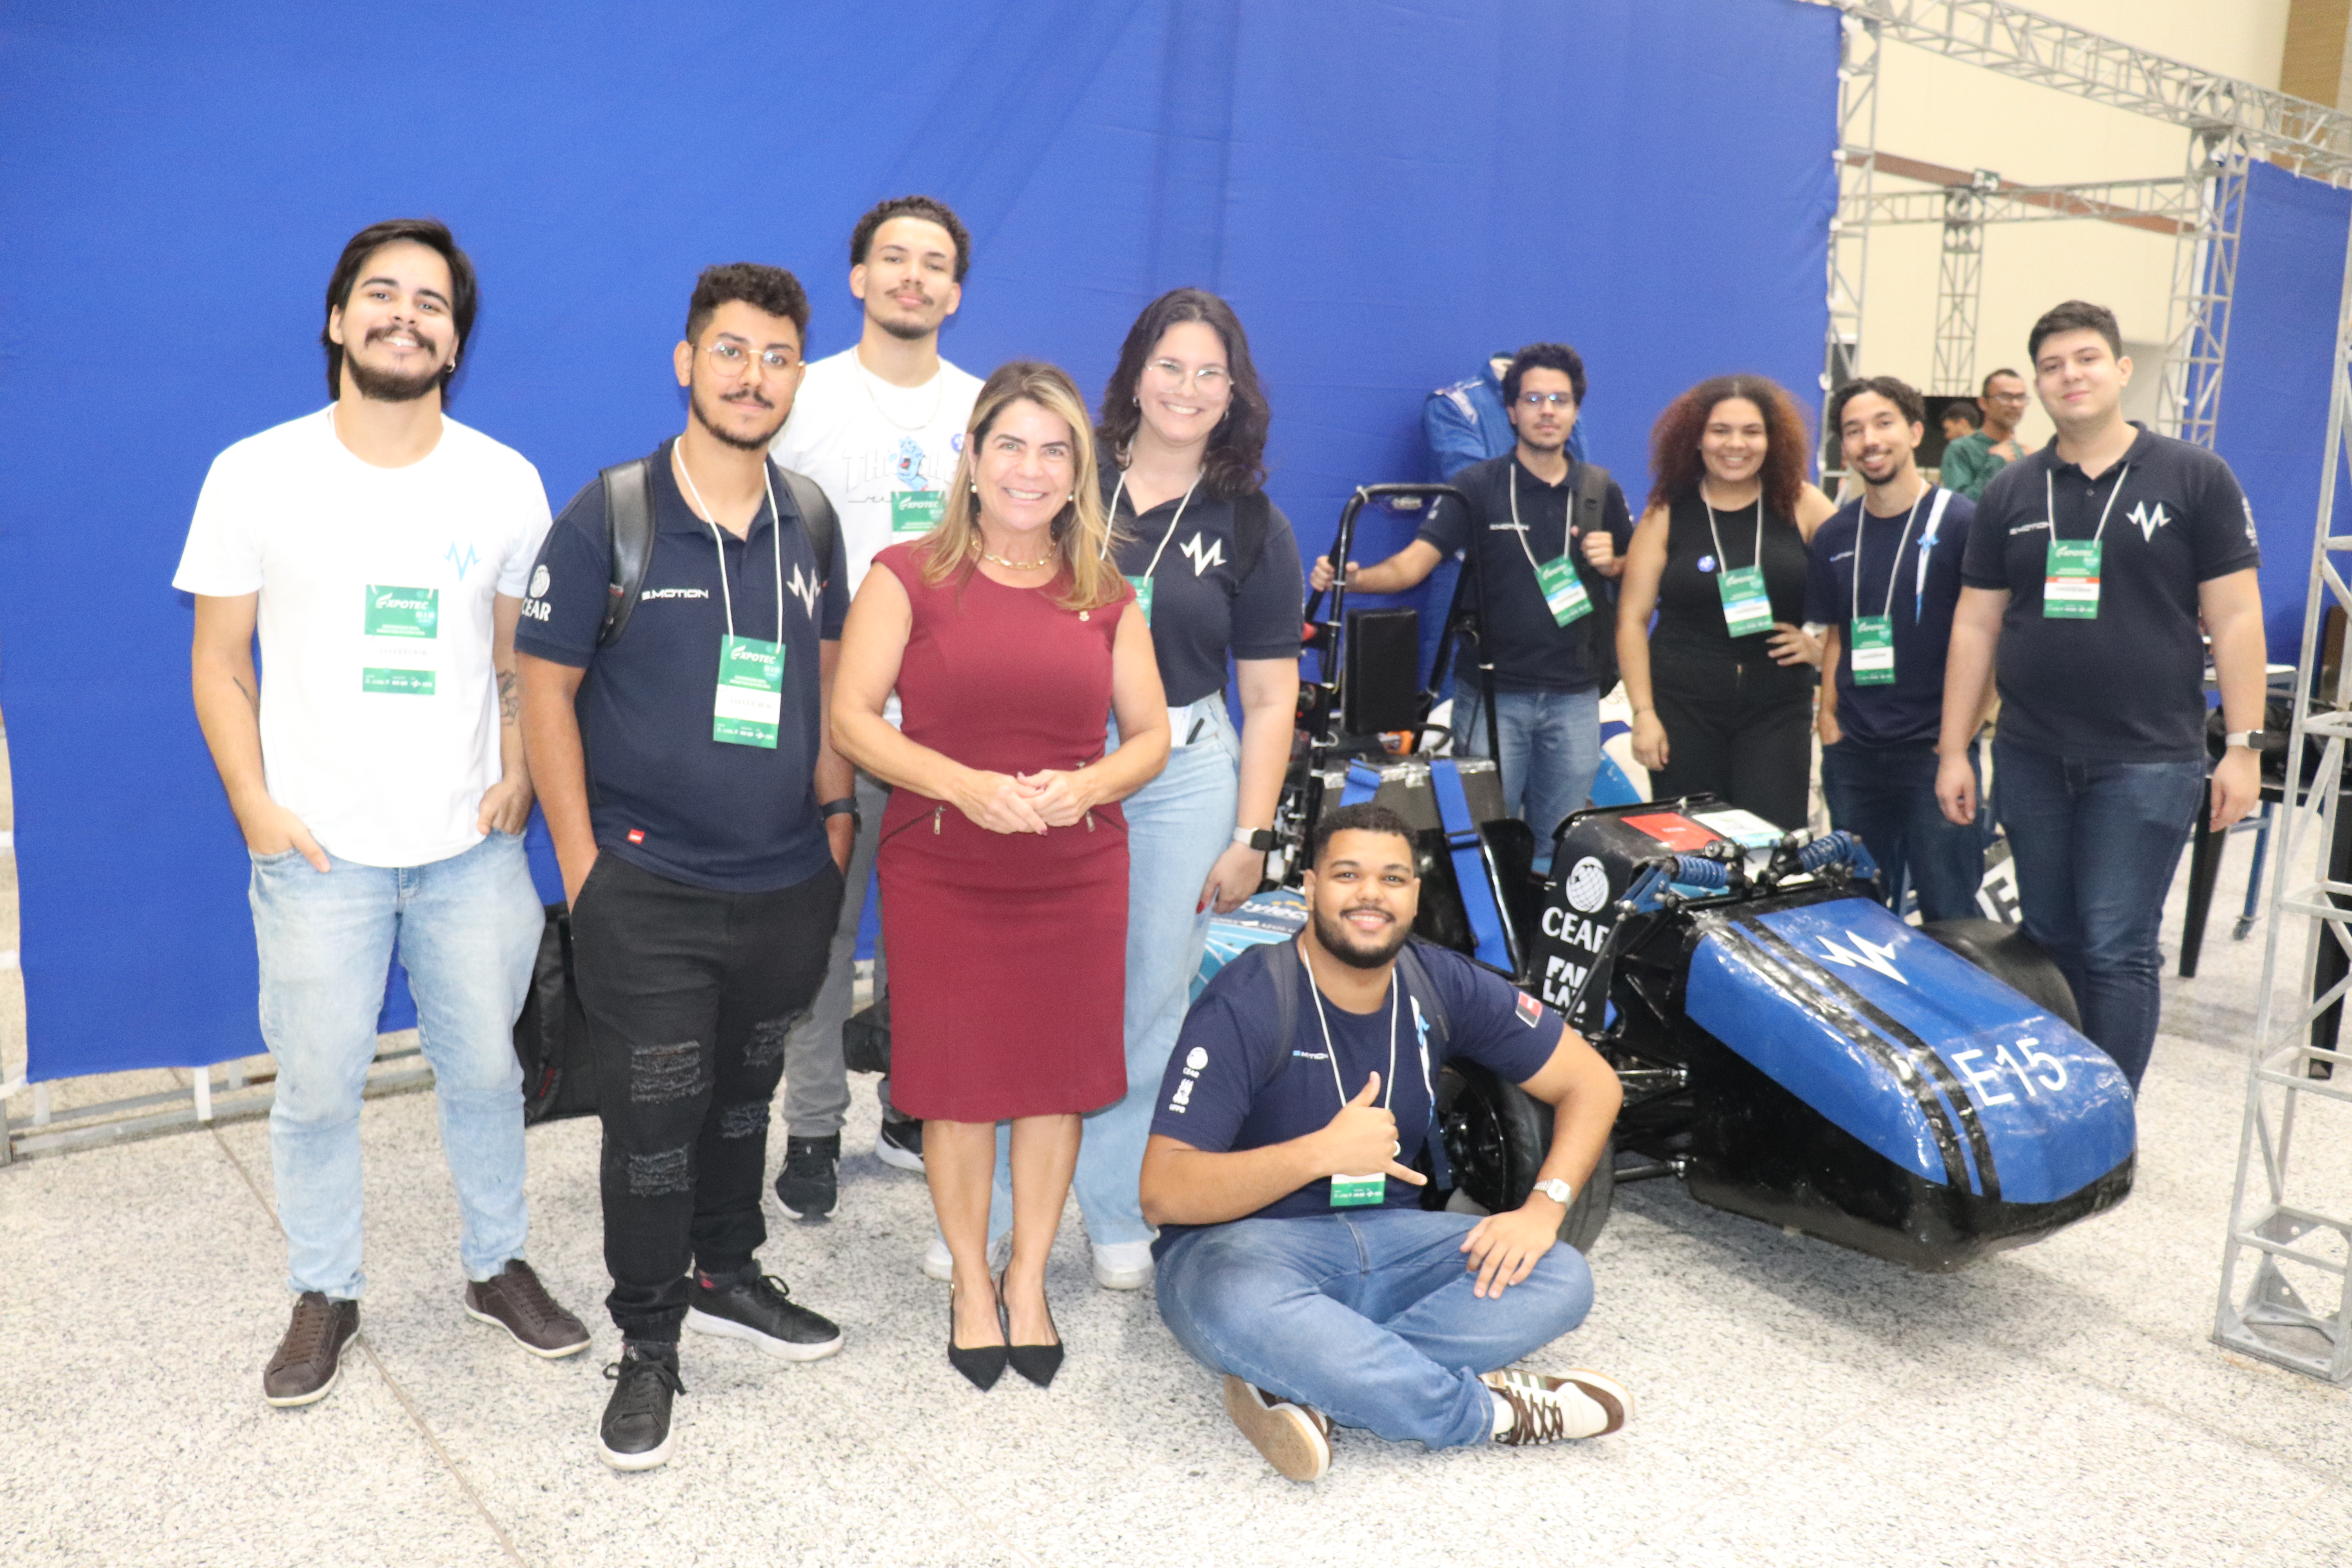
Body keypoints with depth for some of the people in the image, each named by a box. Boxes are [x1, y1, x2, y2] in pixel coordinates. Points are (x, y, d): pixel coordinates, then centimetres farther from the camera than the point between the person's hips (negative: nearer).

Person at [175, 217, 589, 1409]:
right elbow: (220, 660, 1)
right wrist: (257, 809, -7)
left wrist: (519, 777, -3)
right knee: (317, 1088, 8)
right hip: (319, 850, -1)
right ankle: (323, 1295, 29)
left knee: (486, 1070, 11)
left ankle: (499, 1266, 31)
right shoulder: (257, 474, -2)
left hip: (472, 844, 1)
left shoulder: (504, 482, 2)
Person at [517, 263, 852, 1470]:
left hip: (788, 884, 4)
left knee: (744, 1097, 18)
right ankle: (648, 1344, 19)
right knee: (652, 1121, 2)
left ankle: (727, 1277, 39)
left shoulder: (811, 522, 6)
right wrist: (580, 863, -10)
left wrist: (835, 812, 10)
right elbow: (547, 691, -6)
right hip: (647, 888, -4)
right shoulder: (609, 516, -8)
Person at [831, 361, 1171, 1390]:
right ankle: (970, 1282, 27)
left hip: (1077, 872, 3)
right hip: (939, 871, -2)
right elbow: (851, 719, -7)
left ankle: (1028, 1280, 28)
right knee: (956, 1075, 6)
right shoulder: (910, 577, -1)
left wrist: (1088, 785, -13)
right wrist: (965, 784, -21)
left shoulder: (1105, 596, 9)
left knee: (1058, 1073, 8)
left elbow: (1151, 735, 8)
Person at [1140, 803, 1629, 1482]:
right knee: (1241, 1307, -40)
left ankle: (1300, 1388, -27)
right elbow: (1164, 1192, -23)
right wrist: (1323, 1152, -31)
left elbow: (1591, 1082, 6)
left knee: (1562, 1278, -16)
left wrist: (1544, 1207, -10)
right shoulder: (1246, 1005, -16)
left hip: (1386, 1239, 6)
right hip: (1241, 1241, -5)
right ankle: (1486, 1410, -22)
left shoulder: (1441, 987, -1)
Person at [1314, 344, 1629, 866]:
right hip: (1493, 691, -2)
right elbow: (1412, 563, -11)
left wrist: (1611, 564, -6)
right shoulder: (1477, 485, -2)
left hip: (1574, 696, 3)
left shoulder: (1601, 490, 8)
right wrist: (1354, 578, -30)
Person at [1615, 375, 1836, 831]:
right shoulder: (1667, 515, 1)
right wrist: (1643, 714, -5)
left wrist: (1824, 644, -4)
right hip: (1683, 708, 0)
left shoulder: (1801, 506, 2)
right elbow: (1632, 620, 1)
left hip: (1778, 708, 0)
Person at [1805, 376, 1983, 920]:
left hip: (1935, 752, -5)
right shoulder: (1835, 536, 10)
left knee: (1948, 914, -1)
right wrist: (1829, 715, 5)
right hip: (1853, 753, 5)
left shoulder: (1961, 522, -5)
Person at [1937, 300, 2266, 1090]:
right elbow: (1975, 626, 7)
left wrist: (2244, 745, -8)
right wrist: (1953, 750, 4)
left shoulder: (2196, 478, -1)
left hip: (2147, 760, -3)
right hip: (2031, 758, 4)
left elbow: (2234, 618, -2)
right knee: (2051, 943, 12)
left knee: (2117, 953, -4)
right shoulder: (2009, 493, 8)